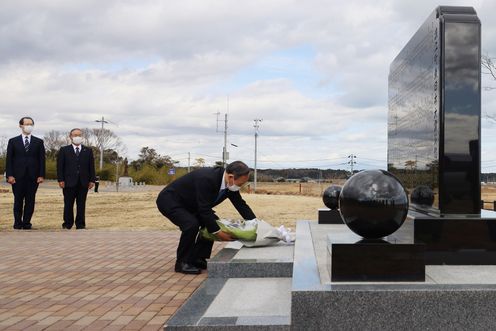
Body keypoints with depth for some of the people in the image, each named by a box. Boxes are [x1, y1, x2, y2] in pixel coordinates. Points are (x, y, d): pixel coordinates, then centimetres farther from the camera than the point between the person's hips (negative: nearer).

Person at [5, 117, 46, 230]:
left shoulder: (38, 142, 8)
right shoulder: (13, 141, 8)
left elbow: (42, 160, 4)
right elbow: (9, 159, 4)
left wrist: (41, 175, -5)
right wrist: (9, 175, -6)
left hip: (33, 177, 0)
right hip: (18, 176, 0)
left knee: (30, 201, 1)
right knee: (18, 200, 5)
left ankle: (26, 222, 8)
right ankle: (18, 223, 14)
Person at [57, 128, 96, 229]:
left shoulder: (88, 151, 11)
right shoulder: (64, 150, 7)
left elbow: (91, 167, 8)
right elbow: (60, 166, 2)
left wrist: (92, 180, 0)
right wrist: (60, 180, -7)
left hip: (83, 183, 1)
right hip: (69, 182, -1)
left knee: (81, 205, 4)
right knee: (68, 204, 3)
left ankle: (80, 224, 10)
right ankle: (67, 224, 13)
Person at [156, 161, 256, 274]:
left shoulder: (230, 183, -9)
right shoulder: (207, 179, -35)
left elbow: (241, 205, -1)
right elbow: (205, 210, -33)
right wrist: (217, 232, -28)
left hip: (187, 204, 9)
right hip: (169, 201, -9)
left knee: (213, 223, 1)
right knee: (191, 224, -28)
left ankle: (197, 259, 9)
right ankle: (182, 263, -10)